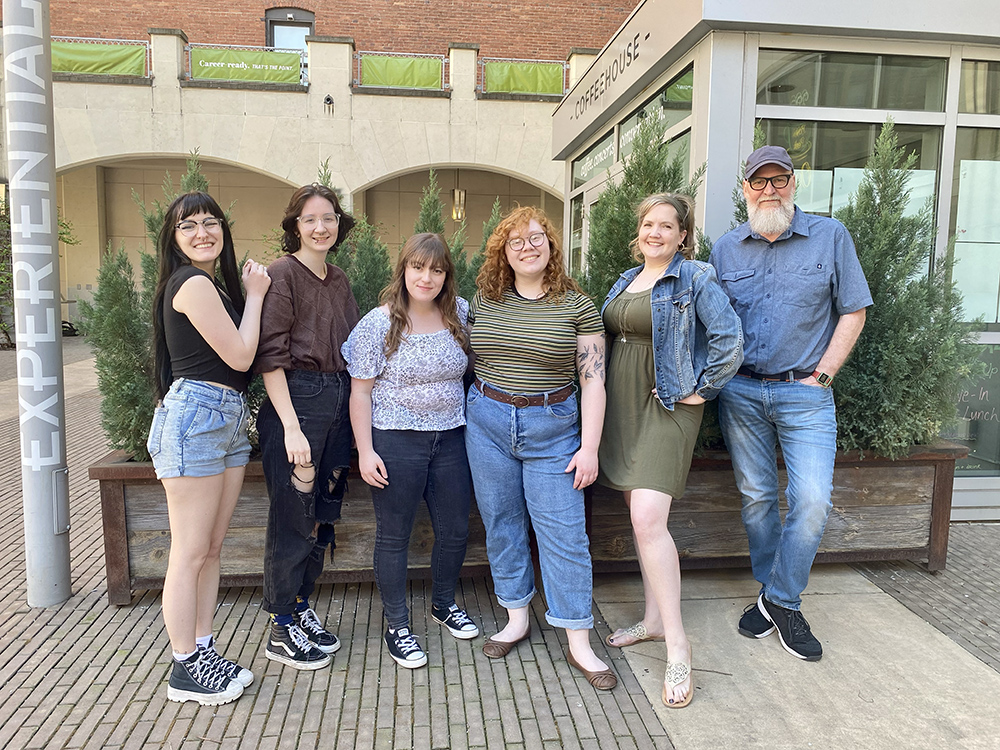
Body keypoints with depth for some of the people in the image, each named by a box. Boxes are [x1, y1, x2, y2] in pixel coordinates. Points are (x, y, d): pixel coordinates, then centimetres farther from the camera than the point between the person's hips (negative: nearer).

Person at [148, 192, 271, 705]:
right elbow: (240, 356, -13)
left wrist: (252, 294, 8)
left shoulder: (212, 285, 17)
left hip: (229, 420, 10)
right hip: (194, 417, -10)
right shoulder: (192, 284, -12)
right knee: (189, 555, 0)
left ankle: (203, 653, 25)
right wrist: (254, 296, -3)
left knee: (212, 549, 14)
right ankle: (184, 671, 12)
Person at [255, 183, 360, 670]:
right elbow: (271, 356, -14)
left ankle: (301, 610, 30)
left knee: (323, 514, 14)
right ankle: (281, 630, 16)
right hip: (296, 399, -7)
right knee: (293, 516, 0)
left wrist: (354, 412, 12)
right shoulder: (282, 274, -8)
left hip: (339, 402, 8)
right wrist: (291, 427, -19)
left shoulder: (340, 281, 14)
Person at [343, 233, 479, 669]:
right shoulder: (378, 323, -9)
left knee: (455, 529, 14)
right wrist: (365, 451, -12)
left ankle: (444, 603, 39)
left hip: (451, 438, 5)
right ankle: (397, 626, 24)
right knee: (394, 535, 7)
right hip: (395, 441, -4)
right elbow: (361, 390, -7)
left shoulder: (461, 315, 2)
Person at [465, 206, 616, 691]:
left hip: (552, 427, -3)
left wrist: (590, 447, -10)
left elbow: (593, 380, -6)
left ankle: (579, 645, 11)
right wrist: (475, 407, 9)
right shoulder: (484, 300, 4)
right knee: (501, 523, 11)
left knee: (563, 532, -1)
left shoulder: (576, 306, -4)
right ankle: (517, 619, 29)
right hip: (487, 422, 3)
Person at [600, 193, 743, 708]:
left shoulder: (694, 278, -8)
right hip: (622, 408, 8)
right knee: (640, 516, 12)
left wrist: (703, 390, -11)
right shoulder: (626, 280, 14)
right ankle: (654, 619, 27)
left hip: (667, 407, -7)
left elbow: (729, 339, -15)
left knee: (648, 519, -17)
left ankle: (677, 645, -4)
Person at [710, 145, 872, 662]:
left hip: (804, 393, -2)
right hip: (740, 392, 2)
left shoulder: (830, 237, 2)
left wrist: (822, 376, -5)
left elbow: (853, 311, 2)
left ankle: (780, 601, 10)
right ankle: (773, 595, 26)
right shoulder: (725, 249, 8)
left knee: (812, 499, -10)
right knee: (756, 498, 9)